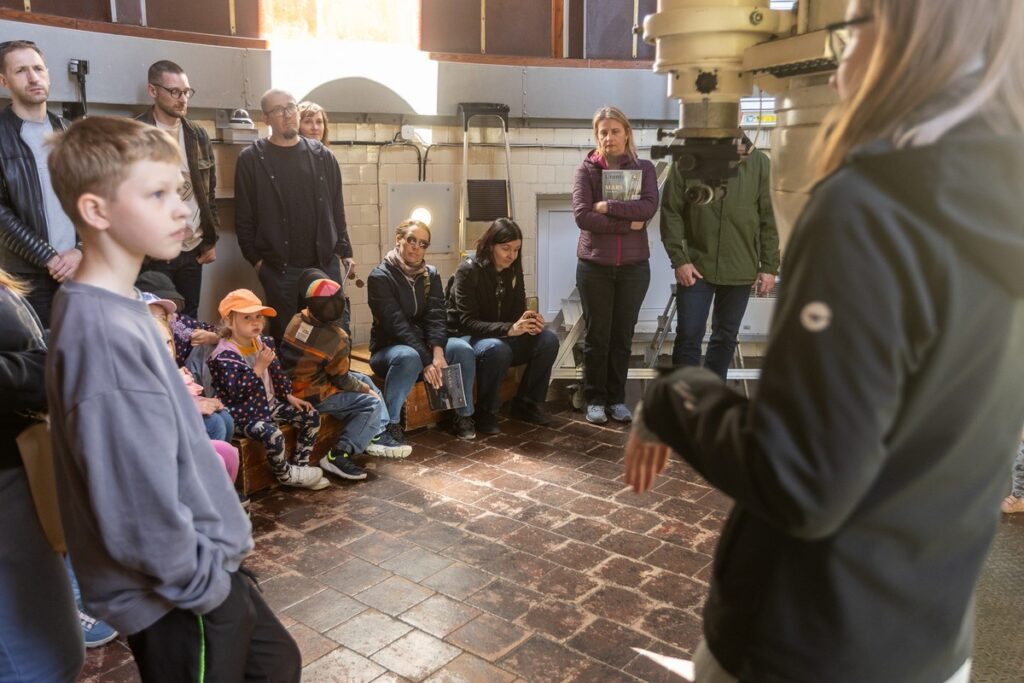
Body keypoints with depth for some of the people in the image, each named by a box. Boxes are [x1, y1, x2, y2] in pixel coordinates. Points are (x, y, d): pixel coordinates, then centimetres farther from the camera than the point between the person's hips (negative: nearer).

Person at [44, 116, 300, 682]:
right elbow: (141, 506, -28)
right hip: (177, 598, -8)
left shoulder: (118, 311, 2)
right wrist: (204, 583, -14)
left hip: (206, 563, 8)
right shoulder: (104, 336, -28)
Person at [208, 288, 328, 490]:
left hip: (269, 404, 8)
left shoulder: (263, 342, 6)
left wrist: (289, 396, 10)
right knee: (273, 434, -34)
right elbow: (236, 390, -29)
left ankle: (301, 465, 9)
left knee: (312, 416, 1)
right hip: (244, 413, -8)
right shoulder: (225, 355, -19)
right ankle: (286, 474, -6)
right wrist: (259, 367, -28)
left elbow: (277, 372, 17)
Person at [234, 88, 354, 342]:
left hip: (325, 264, 3)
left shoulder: (322, 156, 8)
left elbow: (337, 208, 12)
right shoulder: (251, 159, -1)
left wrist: (345, 250, 10)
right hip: (280, 269, -2)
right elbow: (244, 217, 0)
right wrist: (256, 258, -4)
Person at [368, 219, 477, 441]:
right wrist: (426, 360, -29)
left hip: (426, 344, 5)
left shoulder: (431, 275, 5)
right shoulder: (380, 277, -11)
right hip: (389, 347, -5)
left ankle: (463, 415, -6)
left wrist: (437, 353, -27)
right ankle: (390, 423, -25)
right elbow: (396, 324, -21)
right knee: (409, 357, -39)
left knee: (463, 349, -23)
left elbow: (436, 316, -8)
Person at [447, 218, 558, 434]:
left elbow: (518, 312, 6)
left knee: (548, 340, -16)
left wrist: (529, 321, -21)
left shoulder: (513, 271, 3)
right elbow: (468, 322, -23)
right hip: (466, 337, -6)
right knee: (497, 348, -39)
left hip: (503, 337, 6)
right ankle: (486, 414, -17)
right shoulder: (468, 271, -16)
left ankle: (526, 404, -1)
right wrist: (509, 329, -36)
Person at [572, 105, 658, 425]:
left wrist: (606, 206, -16)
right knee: (597, 336, 6)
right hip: (594, 266, -1)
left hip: (634, 266, 1)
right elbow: (582, 216, -13)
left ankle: (617, 398, 21)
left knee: (623, 337, 10)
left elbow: (649, 207, -13)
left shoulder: (644, 168, 4)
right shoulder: (586, 170, 0)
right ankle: (595, 400, 17)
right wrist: (628, 223, -14)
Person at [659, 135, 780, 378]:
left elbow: (768, 218, 2)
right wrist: (679, 259, -10)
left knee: (726, 337, 13)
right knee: (688, 336, -1)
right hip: (696, 266, -2)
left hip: (740, 269, 2)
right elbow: (670, 212, -4)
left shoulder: (758, 162, 0)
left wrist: (769, 266, 0)